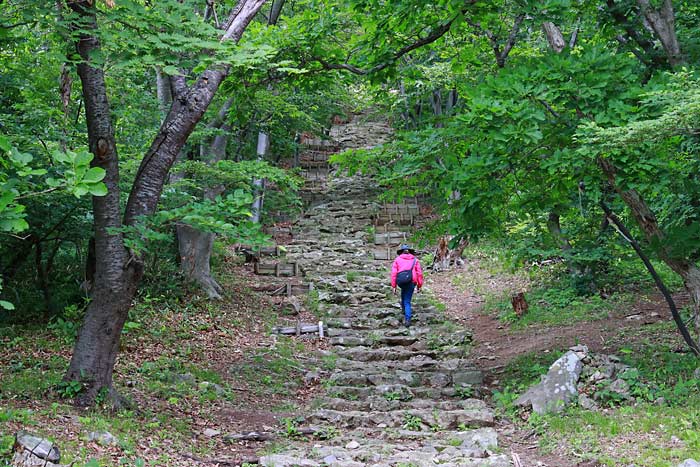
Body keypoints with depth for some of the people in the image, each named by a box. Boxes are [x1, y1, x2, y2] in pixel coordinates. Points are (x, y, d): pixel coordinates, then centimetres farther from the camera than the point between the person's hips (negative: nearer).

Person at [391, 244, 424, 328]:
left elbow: (394, 273, 3)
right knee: (407, 301, 9)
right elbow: (419, 273, 6)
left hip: (400, 282, 0)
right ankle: (407, 319, -2)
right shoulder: (415, 260, 14)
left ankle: (404, 309, 37)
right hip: (411, 282, 0)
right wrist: (419, 285, 12)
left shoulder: (397, 259, 12)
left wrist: (394, 286, 4)